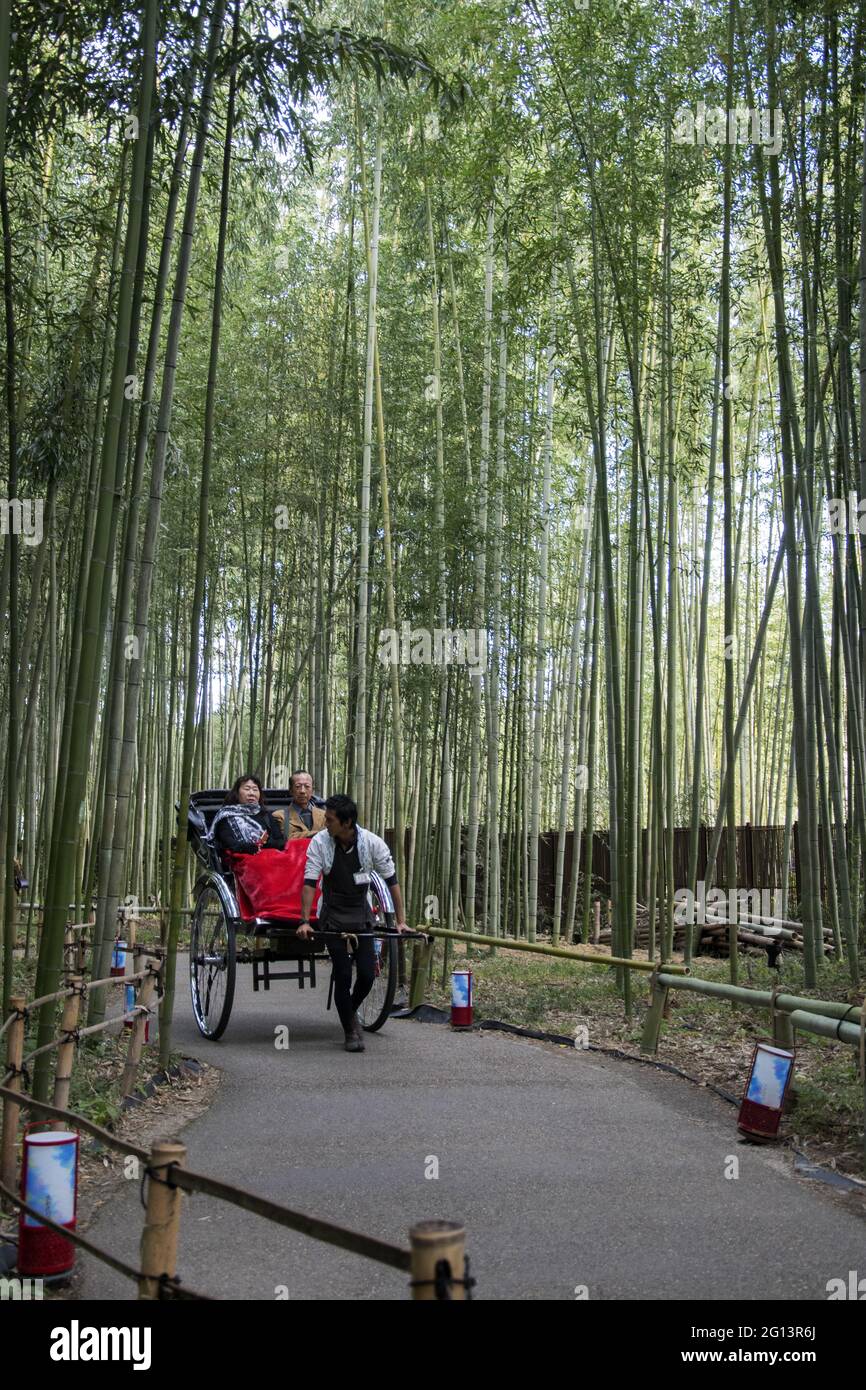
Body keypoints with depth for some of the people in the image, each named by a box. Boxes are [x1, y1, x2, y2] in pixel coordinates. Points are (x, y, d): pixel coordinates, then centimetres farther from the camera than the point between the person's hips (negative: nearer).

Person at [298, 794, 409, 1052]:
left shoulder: (372, 843, -12)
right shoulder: (319, 843, -14)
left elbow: (392, 881, -6)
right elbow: (309, 883, -14)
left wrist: (401, 921, -7)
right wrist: (304, 922, -21)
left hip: (361, 915, 2)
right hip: (332, 917, -2)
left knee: (367, 975, -4)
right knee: (343, 975, -8)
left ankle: (350, 1010, 28)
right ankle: (350, 1031, 11)